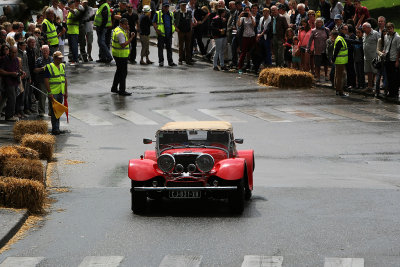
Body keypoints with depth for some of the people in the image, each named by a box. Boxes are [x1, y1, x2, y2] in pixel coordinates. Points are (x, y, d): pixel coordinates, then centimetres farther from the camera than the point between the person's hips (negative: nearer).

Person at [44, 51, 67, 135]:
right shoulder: (49, 67, -9)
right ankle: (55, 129, -6)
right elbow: (46, 81, -12)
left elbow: (65, 79, 17)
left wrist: (66, 92, 13)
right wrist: (49, 93, -17)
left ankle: (57, 128, 18)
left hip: (61, 93, 7)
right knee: (54, 112, -7)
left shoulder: (62, 66, 12)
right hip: (53, 93, -7)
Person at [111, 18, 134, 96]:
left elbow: (125, 39, 15)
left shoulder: (117, 29, 10)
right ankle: (122, 91, 1)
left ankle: (114, 88, 29)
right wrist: (131, 38, -25)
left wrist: (128, 31, 1)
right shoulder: (120, 32, -22)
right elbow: (123, 45, -28)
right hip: (121, 55, -11)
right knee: (123, 72, -4)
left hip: (118, 54, 11)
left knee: (119, 71, 21)